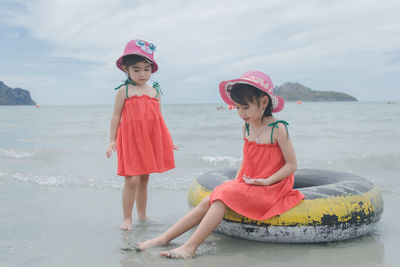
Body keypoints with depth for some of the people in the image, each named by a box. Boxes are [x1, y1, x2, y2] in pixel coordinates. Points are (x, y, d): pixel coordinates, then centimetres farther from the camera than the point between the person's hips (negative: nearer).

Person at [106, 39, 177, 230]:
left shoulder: (155, 91, 11)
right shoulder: (124, 91, -2)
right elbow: (116, 116, 0)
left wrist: (167, 141, 18)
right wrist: (112, 141, -3)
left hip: (149, 139, 5)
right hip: (130, 139, -4)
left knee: (144, 178, 13)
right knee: (132, 179, -9)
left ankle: (142, 216, 24)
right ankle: (127, 218, 3)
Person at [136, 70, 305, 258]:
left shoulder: (278, 129, -13)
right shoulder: (246, 127, 8)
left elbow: (292, 165, -12)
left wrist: (267, 181, -19)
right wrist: (236, 180, 6)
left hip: (268, 188, -7)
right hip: (245, 184, 7)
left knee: (223, 197, -26)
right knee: (207, 201, -9)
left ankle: (190, 247, -28)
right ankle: (163, 238, -11)